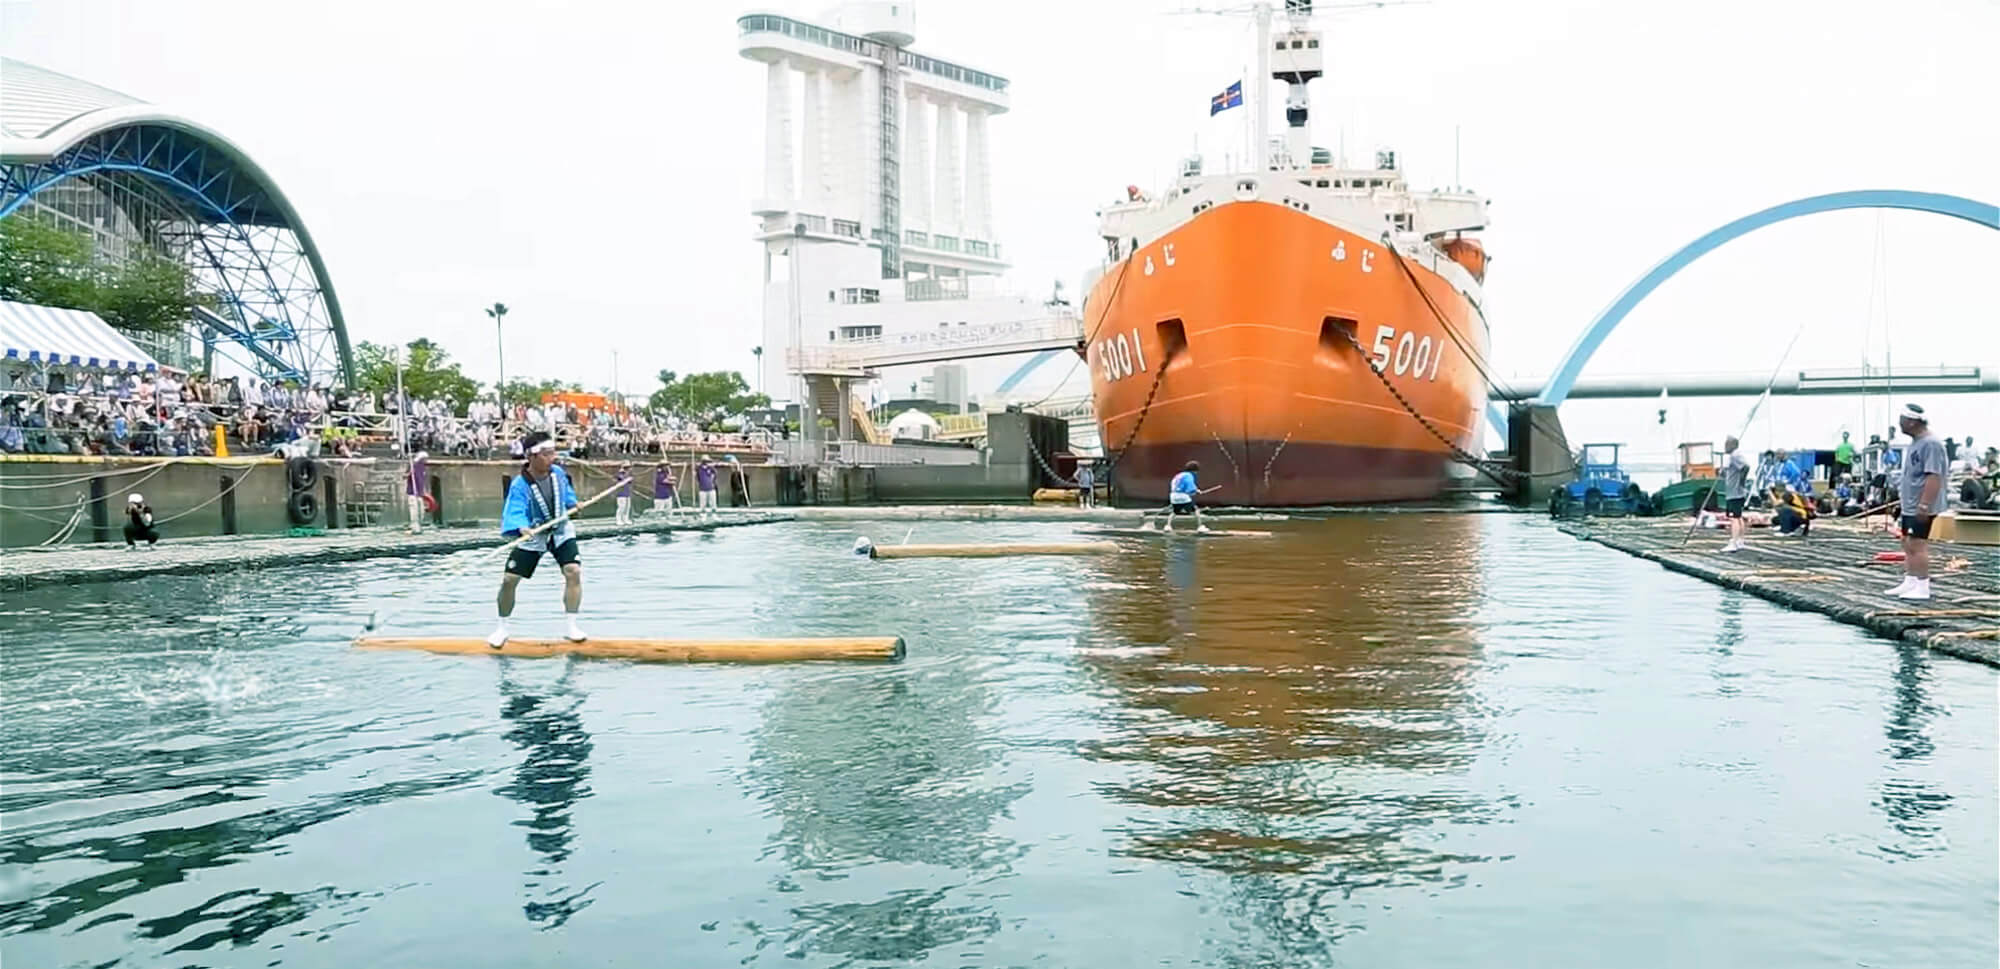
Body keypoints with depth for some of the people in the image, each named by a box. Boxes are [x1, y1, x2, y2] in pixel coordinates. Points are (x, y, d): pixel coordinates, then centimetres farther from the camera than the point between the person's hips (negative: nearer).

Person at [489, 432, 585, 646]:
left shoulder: (558, 473, -10)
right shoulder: (520, 485, -25)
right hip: (532, 535, -2)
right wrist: (522, 528, -53)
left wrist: (572, 505, -1)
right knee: (509, 580, -6)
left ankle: (570, 626, -7)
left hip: (561, 531, 3)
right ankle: (501, 629, 16)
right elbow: (514, 512, -36)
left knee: (573, 571, -17)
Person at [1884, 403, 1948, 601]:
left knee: (1917, 545, -9)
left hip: (1921, 508, -10)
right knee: (1908, 545, 15)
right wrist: (1901, 488, 24)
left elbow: (1933, 477, -24)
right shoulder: (1915, 443, 14)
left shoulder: (1930, 444, -18)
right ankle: (1909, 583, 22)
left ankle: (1922, 588, -5)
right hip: (1909, 505, 10)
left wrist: (1924, 505, -27)